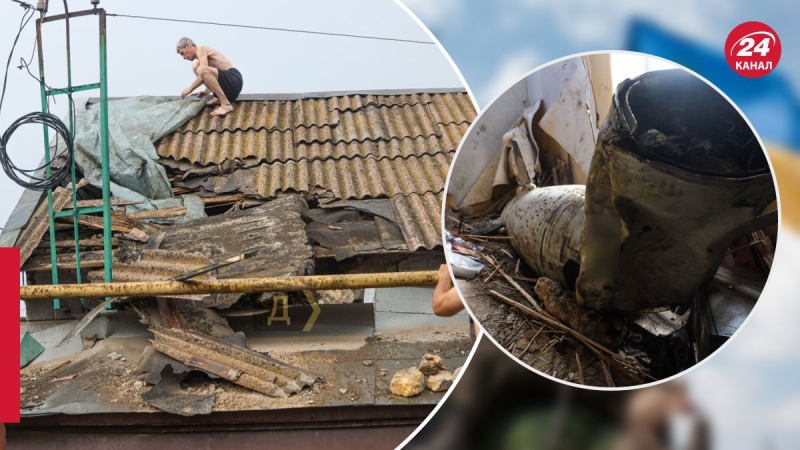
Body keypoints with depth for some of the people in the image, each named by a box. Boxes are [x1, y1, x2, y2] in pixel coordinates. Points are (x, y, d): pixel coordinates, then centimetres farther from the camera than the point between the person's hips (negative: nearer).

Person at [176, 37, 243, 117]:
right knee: (195, 67, 16)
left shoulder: (201, 49, -3)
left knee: (201, 69, -32)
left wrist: (190, 89, -6)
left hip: (234, 80, -10)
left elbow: (204, 73, -16)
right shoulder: (200, 59, 26)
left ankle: (226, 105, -29)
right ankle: (218, 98, 4)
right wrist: (206, 92, 14)